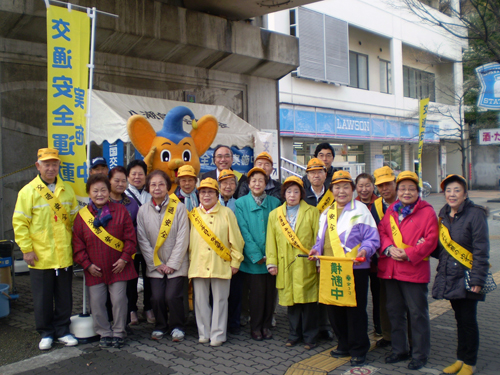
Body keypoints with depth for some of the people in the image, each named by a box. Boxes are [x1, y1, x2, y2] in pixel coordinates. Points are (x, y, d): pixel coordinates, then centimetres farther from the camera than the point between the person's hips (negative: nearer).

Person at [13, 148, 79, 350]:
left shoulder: (67, 190, 7)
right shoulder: (28, 191, -4)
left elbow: (75, 218, 14)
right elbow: (19, 222, -6)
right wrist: (26, 249, -10)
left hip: (65, 256, 3)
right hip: (41, 257, -3)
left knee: (64, 297, 12)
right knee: (43, 299, 8)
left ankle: (62, 330, 26)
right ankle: (46, 333, 24)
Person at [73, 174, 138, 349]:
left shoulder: (120, 210, -2)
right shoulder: (82, 215, 1)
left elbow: (130, 237, -2)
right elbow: (78, 244, 2)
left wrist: (124, 258, -9)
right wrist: (87, 264, -4)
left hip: (118, 267, -1)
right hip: (94, 270, 2)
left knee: (119, 300, 2)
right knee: (96, 303, 5)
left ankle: (118, 333, 20)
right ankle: (104, 333, 23)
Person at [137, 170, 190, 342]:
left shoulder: (178, 207, -7)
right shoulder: (143, 210, 1)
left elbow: (183, 238, -8)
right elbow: (142, 240, 1)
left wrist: (172, 264, -10)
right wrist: (156, 264, -5)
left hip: (176, 265, -2)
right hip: (155, 265, 2)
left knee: (172, 296, -10)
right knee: (157, 297, -3)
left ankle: (177, 326, 16)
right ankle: (160, 326, 24)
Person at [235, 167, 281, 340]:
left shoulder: (275, 202, 7)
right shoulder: (241, 203, 2)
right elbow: (243, 232, -4)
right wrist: (256, 255, -10)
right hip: (252, 259, -2)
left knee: (270, 292, 6)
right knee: (256, 292, 0)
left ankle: (266, 326, 23)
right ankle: (255, 327, 18)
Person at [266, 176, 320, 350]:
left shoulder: (312, 212, 6)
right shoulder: (274, 214, 12)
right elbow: (271, 240, 10)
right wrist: (271, 262, 3)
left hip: (306, 264, -2)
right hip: (286, 265, 2)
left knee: (308, 300, 0)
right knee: (291, 300, 6)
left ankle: (309, 336, 14)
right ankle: (294, 334, 21)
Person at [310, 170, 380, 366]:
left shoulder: (361, 210, -1)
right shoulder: (326, 213, 17)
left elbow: (373, 239, -6)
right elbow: (322, 239, 22)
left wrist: (365, 250, -24)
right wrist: (316, 249, 2)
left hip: (355, 268, -6)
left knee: (355, 309, -1)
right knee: (334, 308, 11)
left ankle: (359, 350, 13)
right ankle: (344, 345, 28)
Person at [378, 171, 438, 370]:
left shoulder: (427, 211, -5)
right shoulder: (392, 210, 11)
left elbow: (431, 239, -11)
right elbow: (381, 231, 9)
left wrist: (409, 254, -18)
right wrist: (389, 248, -10)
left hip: (414, 270, -6)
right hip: (391, 269, 6)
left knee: (417, 314, 3)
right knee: (394, 311, 15)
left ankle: (420, 354, 18)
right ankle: (399, 350, 30)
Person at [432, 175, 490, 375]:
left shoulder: (475, 214, -12)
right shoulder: (444, 214, 8)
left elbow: (481, 250, -14)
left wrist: (477, 279, -17)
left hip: (467, 276, -6)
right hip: (450, 276, 6)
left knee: (468, 320, 2)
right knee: (459, 318, 15)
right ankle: (460, 358, 27)